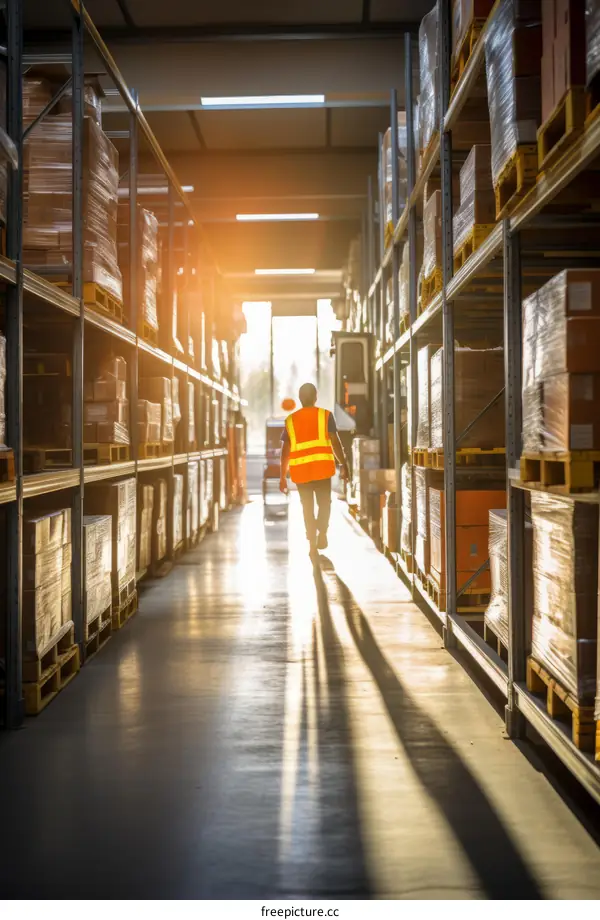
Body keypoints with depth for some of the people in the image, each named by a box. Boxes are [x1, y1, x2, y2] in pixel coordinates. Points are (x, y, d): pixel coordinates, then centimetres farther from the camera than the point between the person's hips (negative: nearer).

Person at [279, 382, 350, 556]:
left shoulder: (290, 420, 8)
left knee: (307, 506, 12)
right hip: (322, 467, -1)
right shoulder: (326, 415, 3)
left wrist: (283, 476, 10)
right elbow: (335, 443, -3)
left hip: (300, 469, 2)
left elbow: (285, 450, 6)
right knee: (324, 503, 12)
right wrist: (344, 465, 4)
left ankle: (312, 542, 7)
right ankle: (322, 532, -12)